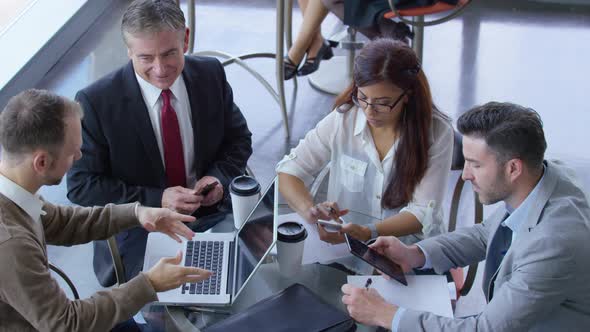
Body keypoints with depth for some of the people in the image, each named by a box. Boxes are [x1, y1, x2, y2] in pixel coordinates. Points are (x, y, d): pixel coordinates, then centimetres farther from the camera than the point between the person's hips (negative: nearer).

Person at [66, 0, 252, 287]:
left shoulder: (211, 75, -3)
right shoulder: (95, 102, -14)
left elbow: (238, 138, 10)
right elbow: (82, 186, -10)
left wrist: (220, 178, -12)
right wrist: (157, 200, -21)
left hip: (209, 212, 4)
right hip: (136, 229, -3)